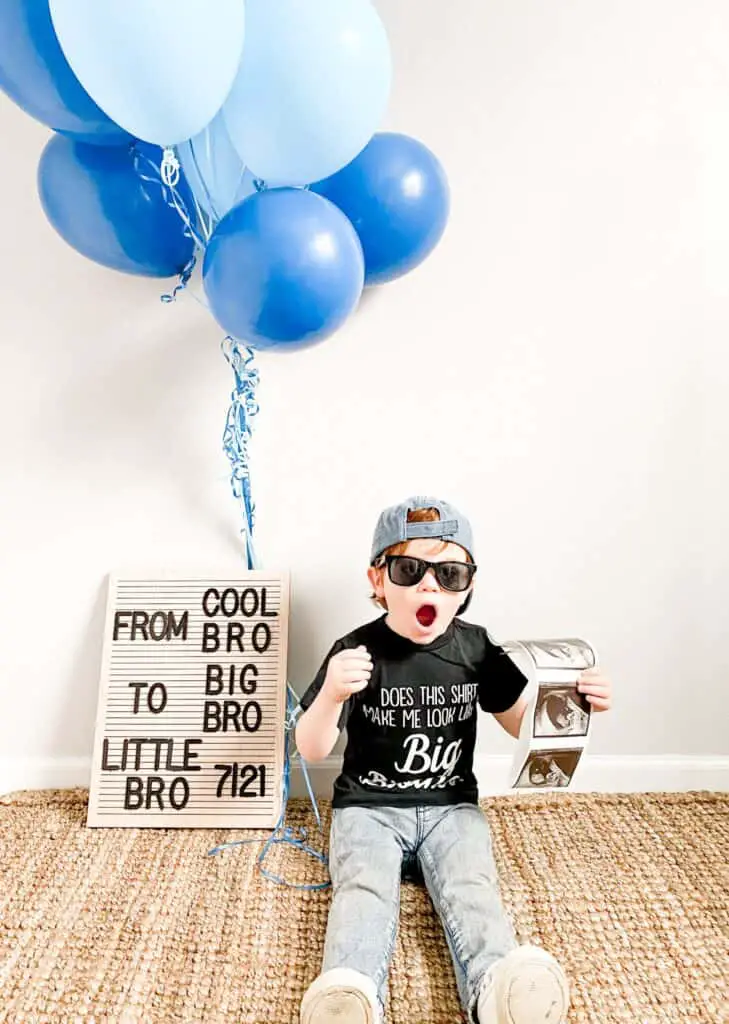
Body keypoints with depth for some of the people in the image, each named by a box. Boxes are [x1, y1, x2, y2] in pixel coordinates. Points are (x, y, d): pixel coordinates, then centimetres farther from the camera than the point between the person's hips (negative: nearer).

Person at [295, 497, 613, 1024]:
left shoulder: (475, 648, -2)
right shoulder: (357, 651, -11)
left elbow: (523, 722, 9)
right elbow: (312, 751, -12)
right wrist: (332, 694, -34)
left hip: (451, 806, 2)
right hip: (369, 806, -2)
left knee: (471, 889, -22)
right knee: (364, 890, -25)